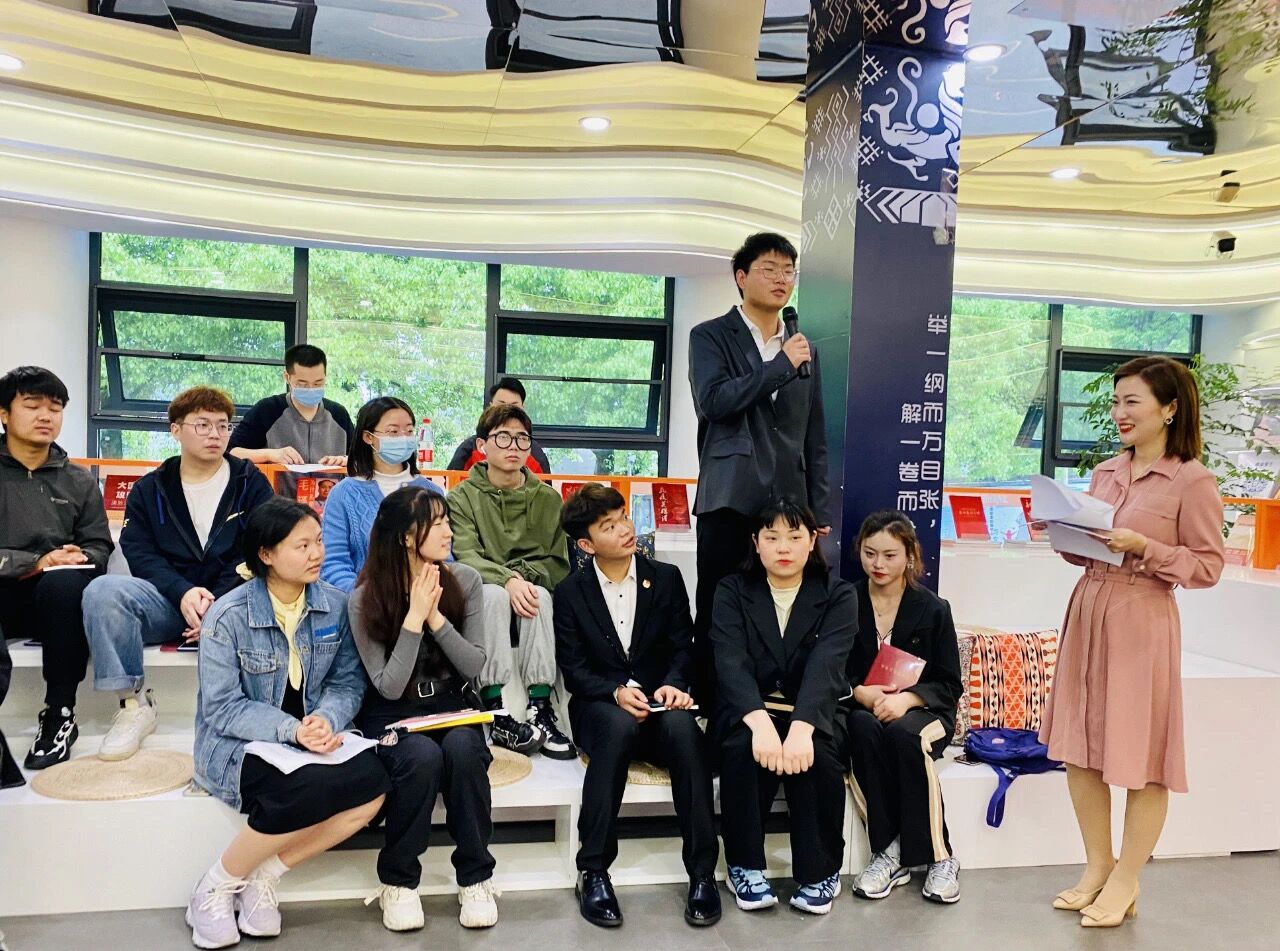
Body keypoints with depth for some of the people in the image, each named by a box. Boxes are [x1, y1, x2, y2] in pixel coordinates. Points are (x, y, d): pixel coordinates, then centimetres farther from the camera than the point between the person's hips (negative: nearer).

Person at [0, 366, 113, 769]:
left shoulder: (79, 481, 15)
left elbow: (99, 549, 11)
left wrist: (72, 562, -12)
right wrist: (35, 562, -17)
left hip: (56, 598, 2)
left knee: (64, 582, -36)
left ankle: (60, 713, -24)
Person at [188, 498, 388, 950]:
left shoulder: (335, 604, -1)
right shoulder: (228, 616, -13)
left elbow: (348, 682, 1)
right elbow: (222, 709, -14)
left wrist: (325, 719, -22)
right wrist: (291, 730, -28)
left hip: (312, 738, 5)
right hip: (237, 747, -4)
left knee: (372, 783, -26)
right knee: (310, 790, -35)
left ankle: (263, 877, -7)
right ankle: (216, 887, -6)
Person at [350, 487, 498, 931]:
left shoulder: (465, 580, -6)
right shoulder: (365, 599, -13)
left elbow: (473, 666, -7)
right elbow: (388, 687, -15)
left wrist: (435, 615, -21)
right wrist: (414, 617, -24)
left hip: (453, 706, 2)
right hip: (393, 715, -2)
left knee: (463, 750, -32)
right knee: (422, 758, -34)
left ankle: (476, 877, -12)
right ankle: (397, 879, -9)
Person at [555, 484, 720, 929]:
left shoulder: (666, 578, 7)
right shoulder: (570, 592, 4)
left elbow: (683, 647, 2)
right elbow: (574, 669, -2)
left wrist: (673, 685, -20)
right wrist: (616, 692, -22)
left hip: (659, 705, 1)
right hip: (601, 707, -1)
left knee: (683, 728, -34)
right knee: (620, 725, -37)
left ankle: (702, 871, -26)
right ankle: (593, 870, -30)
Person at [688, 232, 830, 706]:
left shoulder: (803, 349, 18)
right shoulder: (710, 337, 5)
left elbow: (815, 438, 18)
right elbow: (714, 401, -13)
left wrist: (820, 510, 12)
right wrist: (781, 365, -9)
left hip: (789, 502, 4)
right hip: (731, 498, -4)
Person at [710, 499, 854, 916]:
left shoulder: (838, 595, 0)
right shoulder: (733, 591, 0)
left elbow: (826, 665, -18)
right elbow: (731, 662, -16)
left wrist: (800, 728, -36)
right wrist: (760, 722, -36)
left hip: (813, 713, 0)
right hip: (748, 711, 0)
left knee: (815, 755, -31)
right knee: (743, 748, -32)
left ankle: (820, 872, -7)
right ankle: (745, 865, -10)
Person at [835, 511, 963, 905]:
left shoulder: (933, 609, 3)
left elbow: (948, 684, 1)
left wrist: (906, 699, -19)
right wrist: (862, 693, -17)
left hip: (920, 711, -1)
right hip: (862, 707, 1)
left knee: (903, 734, -35)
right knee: (864, 729, -34)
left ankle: (938, 856, -21)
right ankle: (889, 851, -27)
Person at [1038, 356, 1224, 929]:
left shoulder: (1192, 480, -9)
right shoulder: (1105, 472, 10)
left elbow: (1208, 568, -9)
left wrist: (1143, 548, -20)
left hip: (1142, 622, -6)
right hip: (1087, 611, 7)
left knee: (1142, 758, 5)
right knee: (1080, 749, 11)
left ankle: (1125, 883, 21)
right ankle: (1097, 868, 28)